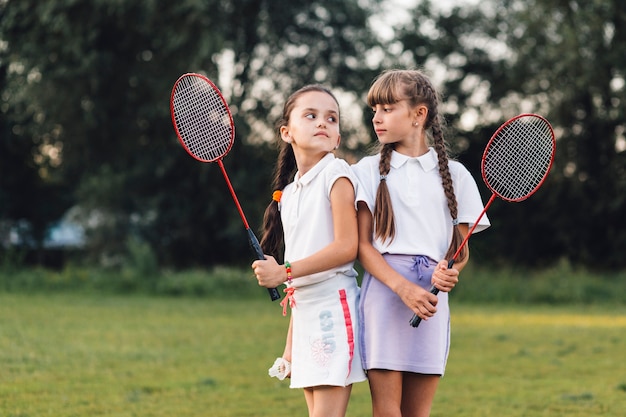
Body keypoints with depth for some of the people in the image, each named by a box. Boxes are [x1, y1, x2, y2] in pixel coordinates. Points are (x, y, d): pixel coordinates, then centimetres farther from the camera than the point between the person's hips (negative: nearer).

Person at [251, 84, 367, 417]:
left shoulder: (336, 173, -5)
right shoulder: (288, 193, 16)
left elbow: (347, 247, -14)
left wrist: (283, 272, -15)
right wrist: (290, 344, 17)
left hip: (334, 305, -7)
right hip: (303, 312, 7)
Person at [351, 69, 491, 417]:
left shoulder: (455, 174, 11)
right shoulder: (369, 170, 8)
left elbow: (461, 248, 12)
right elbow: (363, 245, 0)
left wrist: (450, 272, -12)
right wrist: (404, 287, -15)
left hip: (433, 299, 1)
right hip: (383, 292, -1)